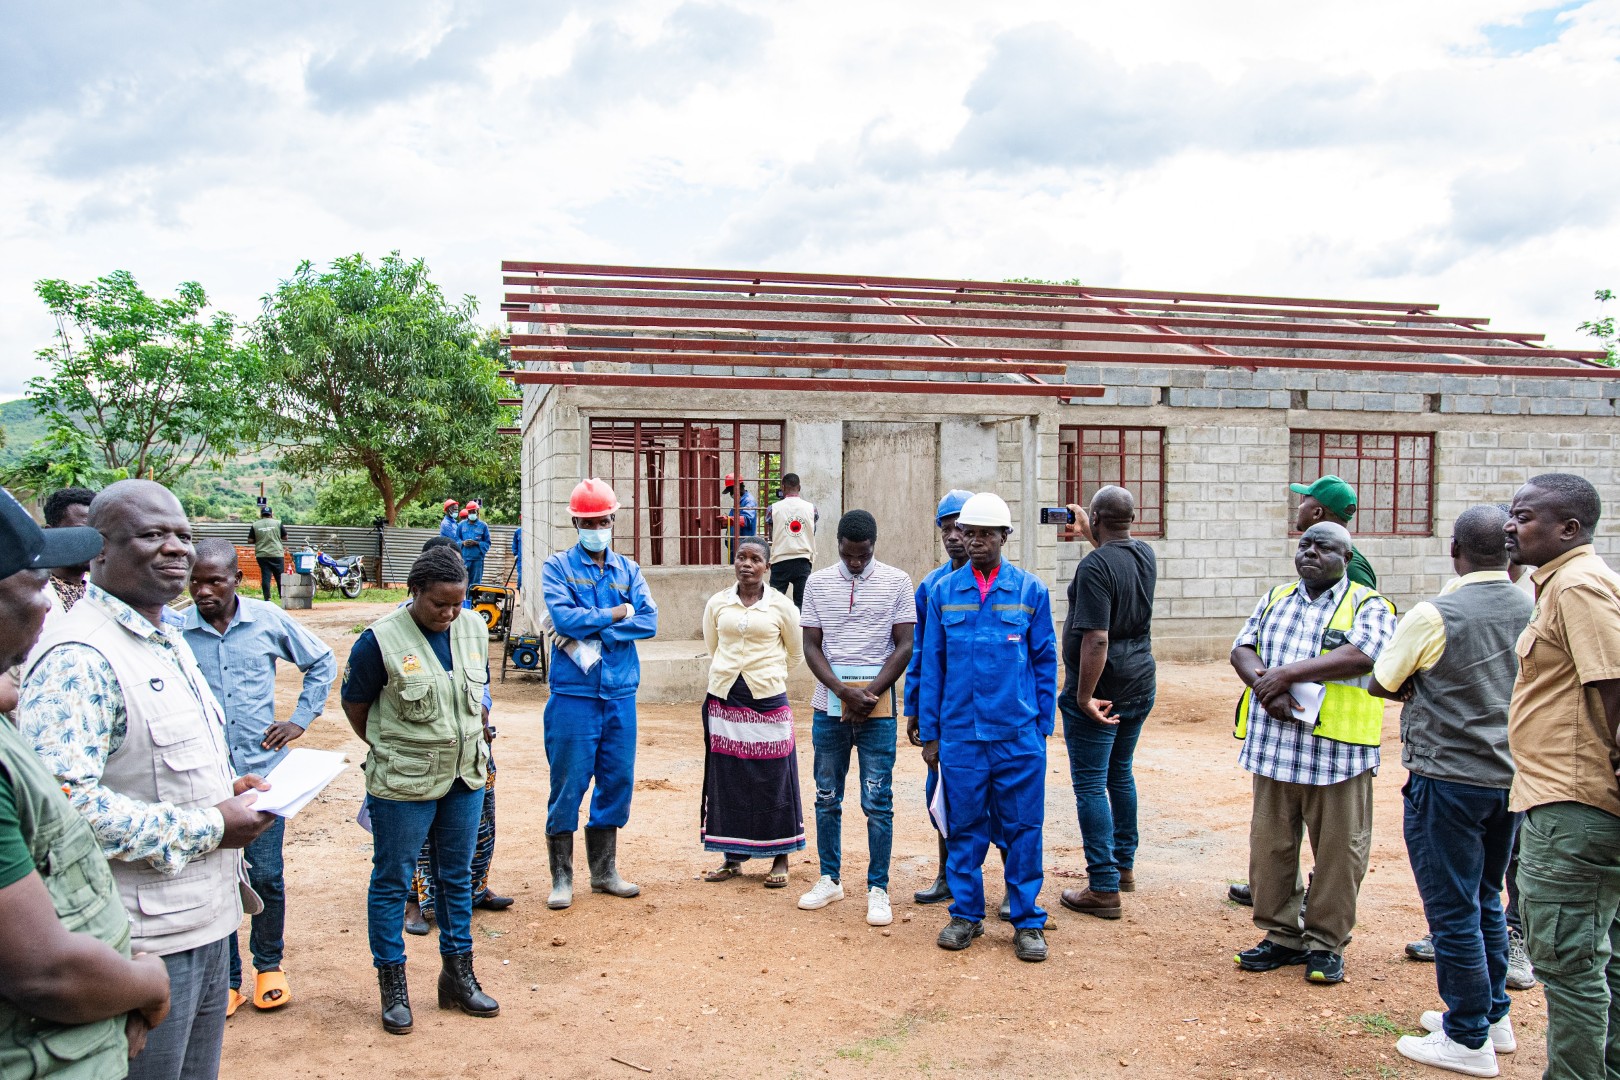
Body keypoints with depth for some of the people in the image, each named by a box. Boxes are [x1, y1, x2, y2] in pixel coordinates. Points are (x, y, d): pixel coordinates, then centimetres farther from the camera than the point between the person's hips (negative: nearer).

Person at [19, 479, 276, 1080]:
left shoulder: (168, 641, 12)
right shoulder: (79, 658, -21)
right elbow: (62, 799, -31)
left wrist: (224, 789, 6)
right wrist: (207, 827, -22)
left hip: (207, 919, 9)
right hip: (147, 942, -9)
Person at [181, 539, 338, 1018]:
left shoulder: (268, 619, -3)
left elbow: (322, 662, 11)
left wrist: (301, 720, 5)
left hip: (263, 768, 0)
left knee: (266, 875, 6)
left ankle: (269, 966, 27)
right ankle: (227, 977, 24)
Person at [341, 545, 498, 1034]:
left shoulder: (475, 629, 1)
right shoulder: (381, 640, -15)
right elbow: (355, 707, -3)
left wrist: (469, 746, 13)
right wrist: (392, 750, 5)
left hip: (465, 777, 5)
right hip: (402, 785, -5)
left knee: (457, 877, 15)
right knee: (392, 880, 7)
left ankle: (458, 975, 28)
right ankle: (392, 985, 22)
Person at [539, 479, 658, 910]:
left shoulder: (629, 570, 11)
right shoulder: (557, 567, 2)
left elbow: (648, 621, -3)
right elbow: (563, 617, -15)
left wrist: (590, 633, -11)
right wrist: (615, 614, -5)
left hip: (620, 694, 4)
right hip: (573, 695, -4)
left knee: (617, 781, 9)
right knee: (568, 783, 0)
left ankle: (604, 871, 24)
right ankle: (562, 878, 13)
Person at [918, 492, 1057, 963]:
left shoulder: (1031, 590, 3)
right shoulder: (944, 591, 6)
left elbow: (1045, 660, 6)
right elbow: (932, 663, 8)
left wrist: (1044, 725, 3)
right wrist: (929, 730, 6)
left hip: (1018, 734, -1)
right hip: (959, 732, 1)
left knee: (1023, 827, 4)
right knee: (964, 826, 9)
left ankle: (1027, 921, 17)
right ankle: (966, 913, 23)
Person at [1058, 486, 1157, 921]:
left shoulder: (1095, 567, -21)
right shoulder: (1146, 555, 3)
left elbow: (1095, 640, -27)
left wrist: (1084, 697, -21)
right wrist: (1088, 531, 36)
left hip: (1100, 690, -8)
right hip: (1140, 686, 8)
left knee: (1090, 785, -1)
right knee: (1120, 774, 22)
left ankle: (1104, 888, 0)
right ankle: (1124, 865, 34)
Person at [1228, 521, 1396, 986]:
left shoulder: (1368, 606, 0)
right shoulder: (1274, 599, 16)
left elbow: (1362, 655, -18)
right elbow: (1242, 648, 6)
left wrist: (1287, 674, -18)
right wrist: (1265, 686, -14)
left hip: (1336, 750, -4)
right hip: (1272, 745, 4)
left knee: (1337, 851, 4)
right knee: (1270, 845, 10)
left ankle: (1325, 944, 18)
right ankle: (1280, 935, 23)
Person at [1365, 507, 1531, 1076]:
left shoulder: (1433, 616, -17)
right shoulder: (1534, 612, 0)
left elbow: (1379, 684, -6)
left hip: (1447, 779, -6)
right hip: (1511, 776, 6)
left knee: (1452, 907, 4)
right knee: (1486, 899, 21)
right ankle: (1493, 1015, 33)